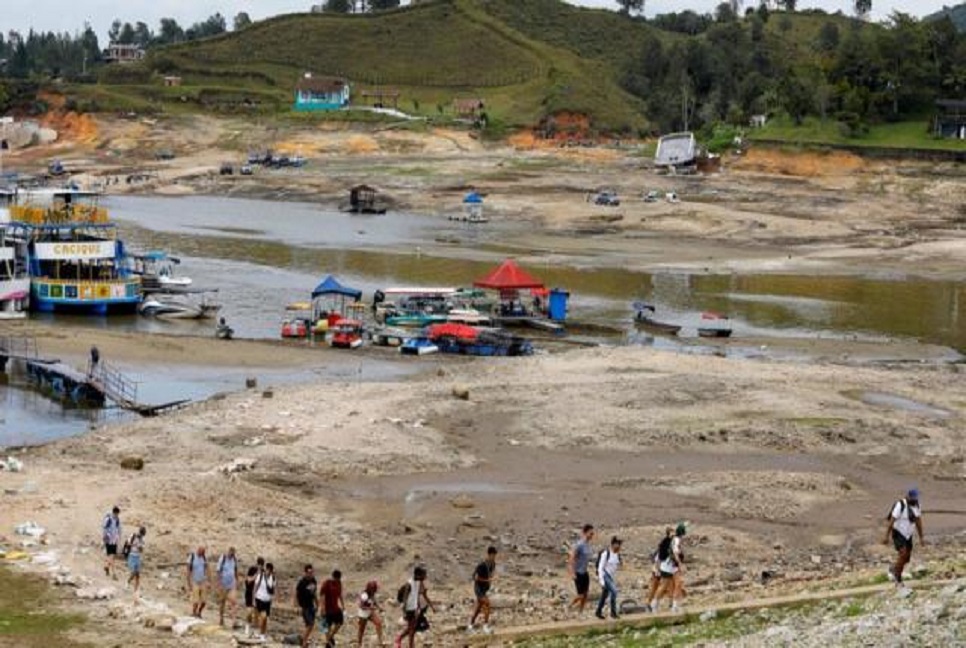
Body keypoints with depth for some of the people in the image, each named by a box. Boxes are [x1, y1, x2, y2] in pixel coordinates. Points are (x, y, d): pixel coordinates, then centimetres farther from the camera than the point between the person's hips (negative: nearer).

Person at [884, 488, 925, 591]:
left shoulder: (917, 506, 0)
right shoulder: (900, 505, -21)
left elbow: (918, 522, 9)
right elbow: (891, 521, -20)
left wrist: (921, 537, 8)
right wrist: (886, 536, -20)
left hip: (908, 535, 7)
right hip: (898, 533, -7)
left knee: (906, 558, 4)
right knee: (903, 553, -23)